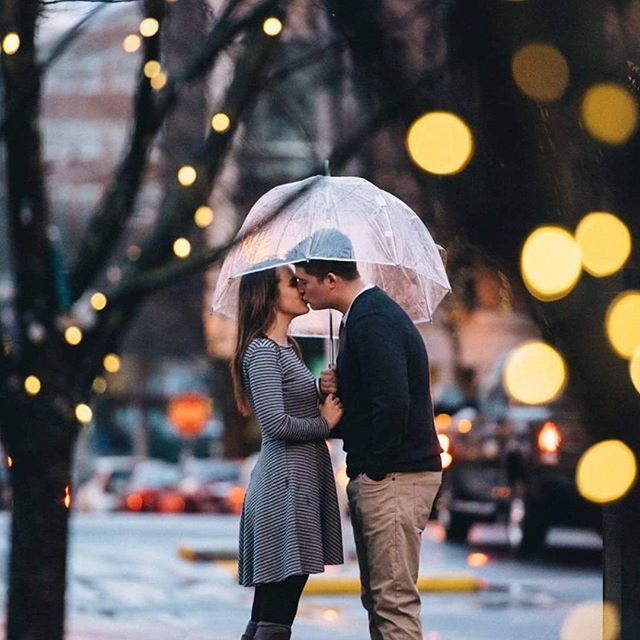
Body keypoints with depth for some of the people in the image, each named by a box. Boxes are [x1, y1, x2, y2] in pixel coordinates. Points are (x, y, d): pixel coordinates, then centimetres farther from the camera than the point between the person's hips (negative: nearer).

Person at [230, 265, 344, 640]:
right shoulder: (262, 352, -11)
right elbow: (275, 422, -21)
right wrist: (325, 423, -9)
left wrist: (327, 395, 4)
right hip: (286, 482, -10)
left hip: (303, 478, 10)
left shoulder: (286, 349, 18)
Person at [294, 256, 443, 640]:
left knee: (393, 598, -10)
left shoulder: (371, 320, -17)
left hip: (395, 477, -11)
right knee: (378, 598, 14)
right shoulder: (368, 312, 17)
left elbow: (393, 404, -26)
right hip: (377, 476, 11)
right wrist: (338, 389, 4)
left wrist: (374, 469, -17)